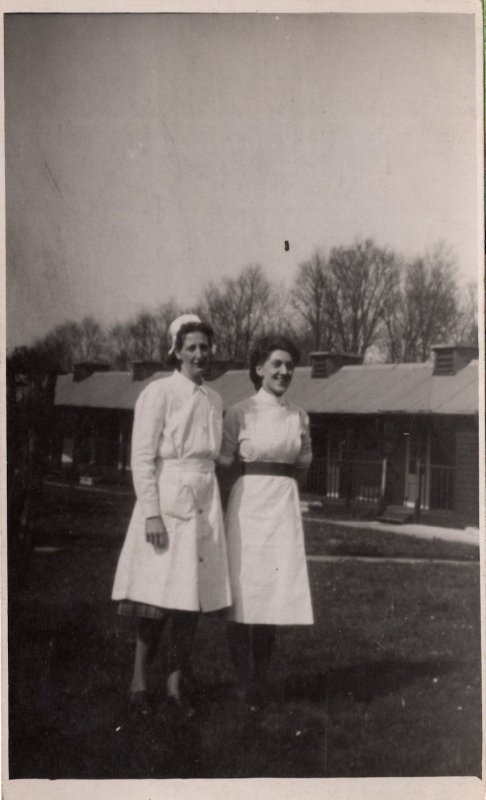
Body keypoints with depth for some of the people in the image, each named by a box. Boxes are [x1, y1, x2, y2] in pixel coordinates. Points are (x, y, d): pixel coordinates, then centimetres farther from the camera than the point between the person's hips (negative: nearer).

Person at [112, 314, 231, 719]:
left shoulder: (214, 399, 12)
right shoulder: (159, 392, -5)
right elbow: (142, 458, -9)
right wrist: (151, 513, -15)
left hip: (205, 503, 5)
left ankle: (177, 683, 15)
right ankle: (140, 681, 11)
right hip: (167, 500, -5)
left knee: (192, 595, 5)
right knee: (160, 595, -4)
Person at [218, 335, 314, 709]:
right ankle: (245, 679, 8)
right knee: (244, 588, -3)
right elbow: (223, 462, 3)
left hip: (284, 505, 3)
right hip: (248, 500, -3)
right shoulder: (240, 412, -1)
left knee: (276, 590, 3)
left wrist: (304, 448, 6)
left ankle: (260, 680, 17)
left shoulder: (299, 416, 11)